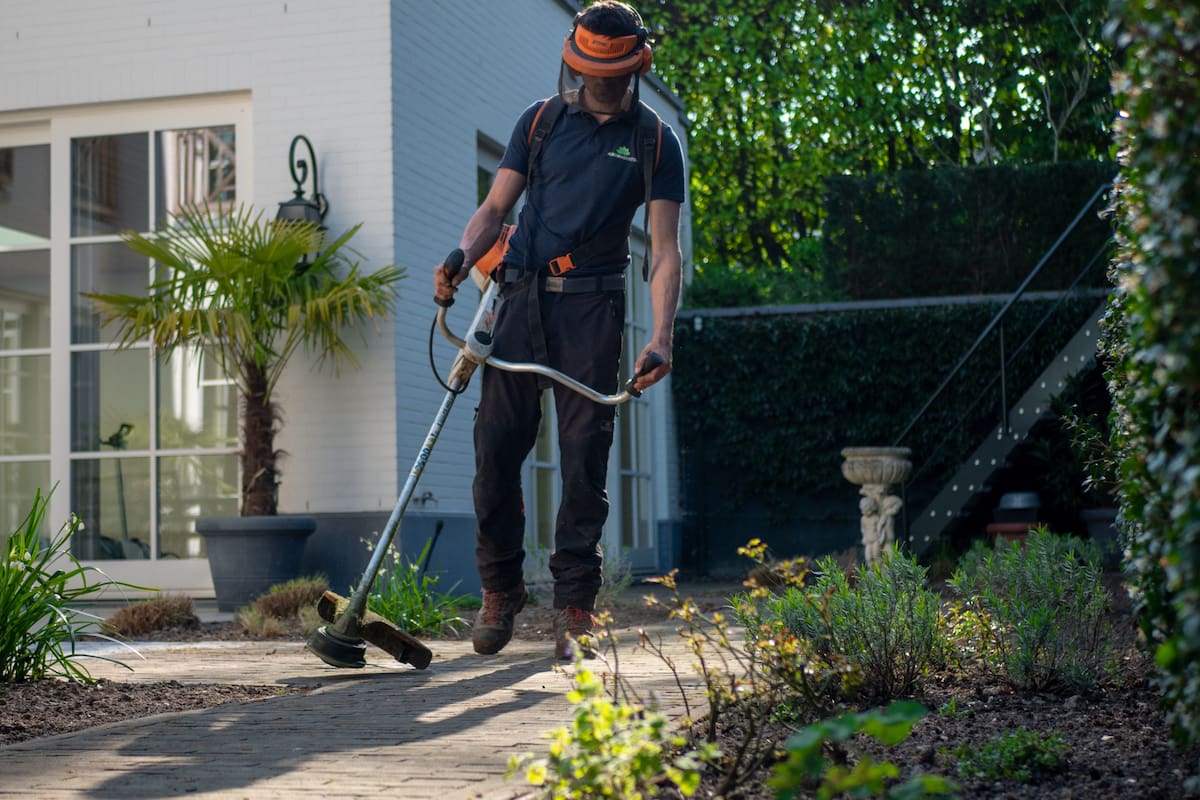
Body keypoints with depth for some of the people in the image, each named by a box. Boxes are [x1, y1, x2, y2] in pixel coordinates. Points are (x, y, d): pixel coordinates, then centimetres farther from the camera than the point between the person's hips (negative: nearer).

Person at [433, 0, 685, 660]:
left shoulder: (655, 143, 5)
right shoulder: (540, 122, 11)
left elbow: (665, 250, -3)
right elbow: (495, 209, 10)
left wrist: (661, 338, -17)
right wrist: (461, 256, -12)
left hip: (593, 307, -2)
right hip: (523, 294, 2)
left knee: (585, 452, -5)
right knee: (496, 444, -1)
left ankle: (574, 607, 1)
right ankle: (500, 589, 16)